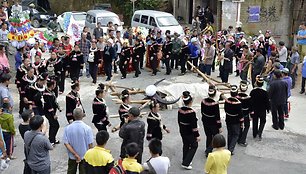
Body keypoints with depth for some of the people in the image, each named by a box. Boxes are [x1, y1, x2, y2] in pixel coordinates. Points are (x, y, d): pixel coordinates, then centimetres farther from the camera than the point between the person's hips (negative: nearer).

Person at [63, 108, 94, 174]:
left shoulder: (67, 128, -14)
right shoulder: (87, 128, -20)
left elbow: (66, 143, -15)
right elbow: (90, 144, -16)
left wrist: (75, 154, -12)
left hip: (72, 156, 2)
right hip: (84, 156, -2)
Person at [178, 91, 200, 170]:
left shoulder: (180, 110, -6)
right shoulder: (191, 112, -25)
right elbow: (194, 125, -22)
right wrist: (197, 135, -13)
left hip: (182, 131, 7)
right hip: (190, 133, -6)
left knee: (185, 145, 23)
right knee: (194, 146, 11)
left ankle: (186, 161, 37)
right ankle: (185, 163, 7)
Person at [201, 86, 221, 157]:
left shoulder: (203, 101, -9)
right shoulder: (215, 104, -24)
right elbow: (217, 116, -18)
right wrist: (219, 127, -8)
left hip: (205, 123, 5)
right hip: (213, 124, -5)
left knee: (208, 137, 21)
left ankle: (208, 151, 32)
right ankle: (208, 150, 3)